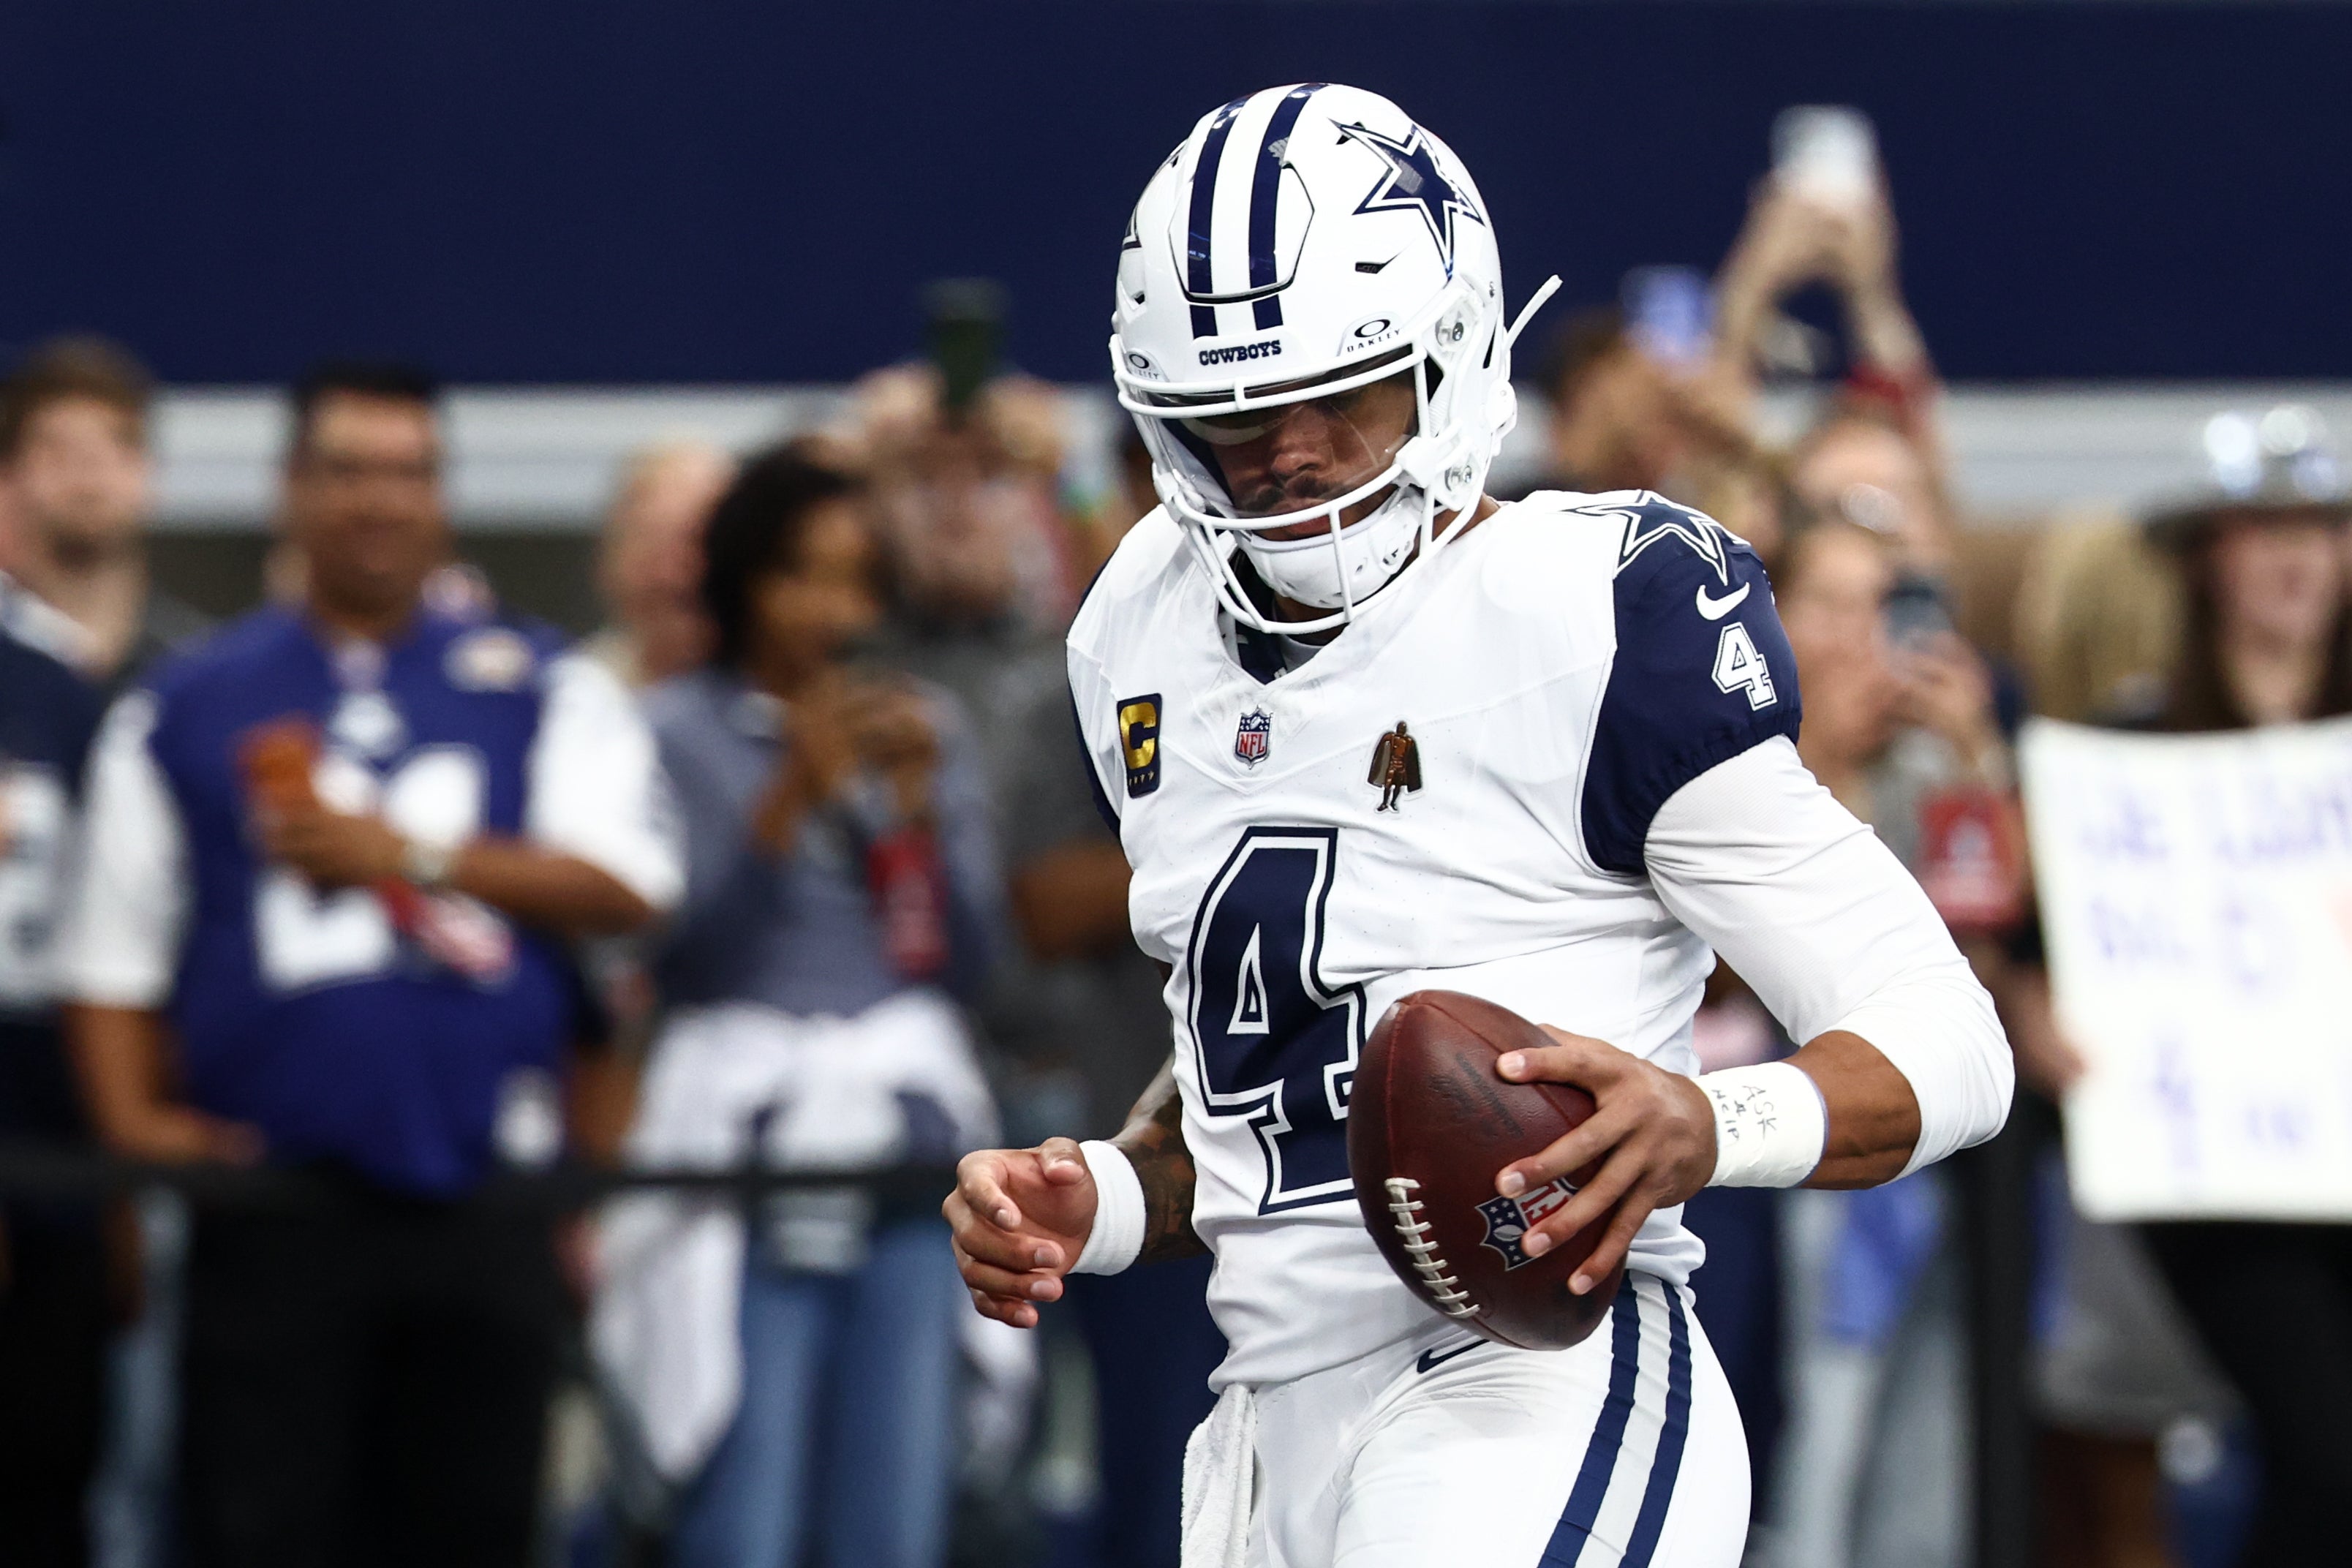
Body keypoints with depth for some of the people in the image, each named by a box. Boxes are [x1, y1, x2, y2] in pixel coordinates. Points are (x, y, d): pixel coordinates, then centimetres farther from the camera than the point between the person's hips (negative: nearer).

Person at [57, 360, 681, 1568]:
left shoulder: (543, 692, 11)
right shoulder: (182, 710, 10)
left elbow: (626, 885, -3)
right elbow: (115, 958, 8)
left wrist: (410, 855, -8)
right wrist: (130, 1116, -8)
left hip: (481, 1199, 1)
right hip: (271, 1201, -1)